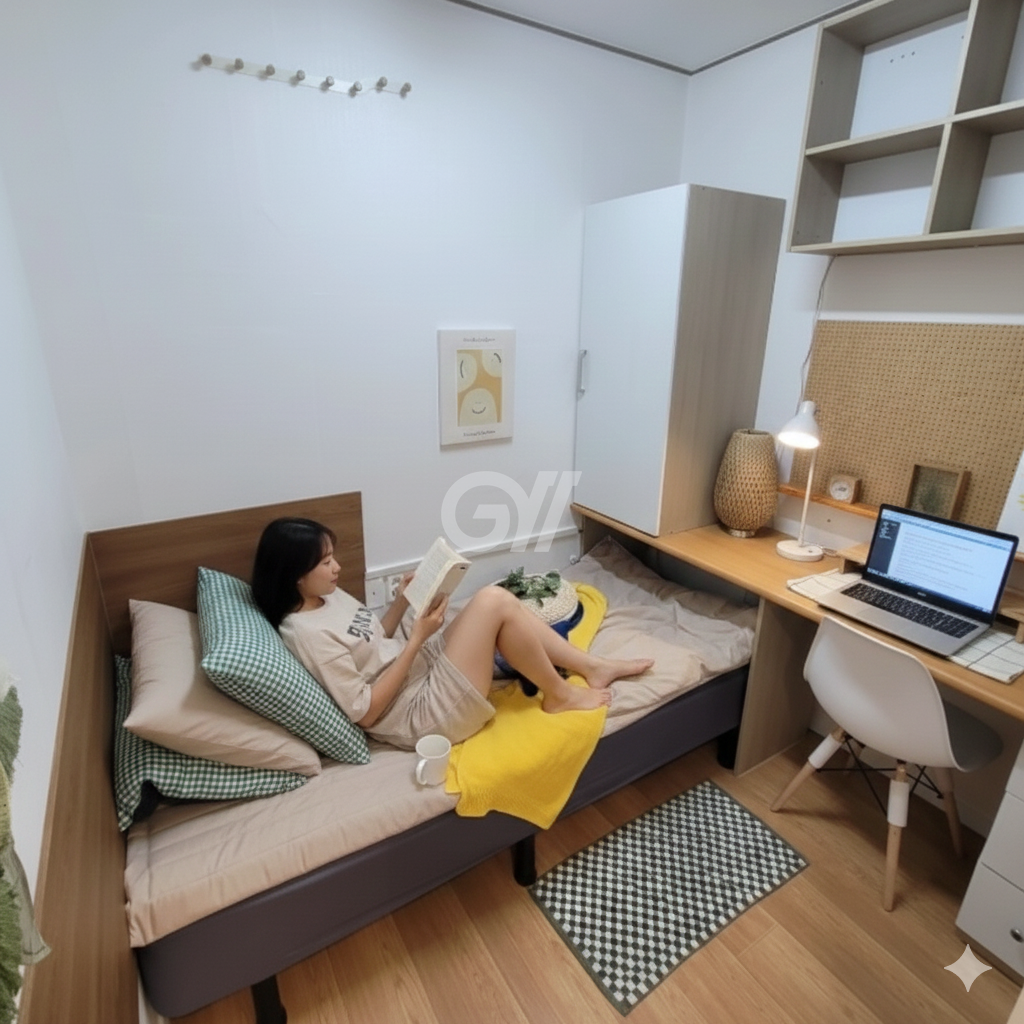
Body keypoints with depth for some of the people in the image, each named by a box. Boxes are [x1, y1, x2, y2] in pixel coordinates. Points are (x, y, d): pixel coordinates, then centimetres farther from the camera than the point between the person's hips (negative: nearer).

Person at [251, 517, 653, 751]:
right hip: (423, 713, -9)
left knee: (500, 598, -1)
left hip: (425, 668, 10)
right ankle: (560, 695, 0)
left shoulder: (328, 597, 7)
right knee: (492, 601, -21)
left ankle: (593, 667, 9)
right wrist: (417, 639, -21)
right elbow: (365, 712, -20)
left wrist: (403, 599, 2)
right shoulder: (307, 633, -21)